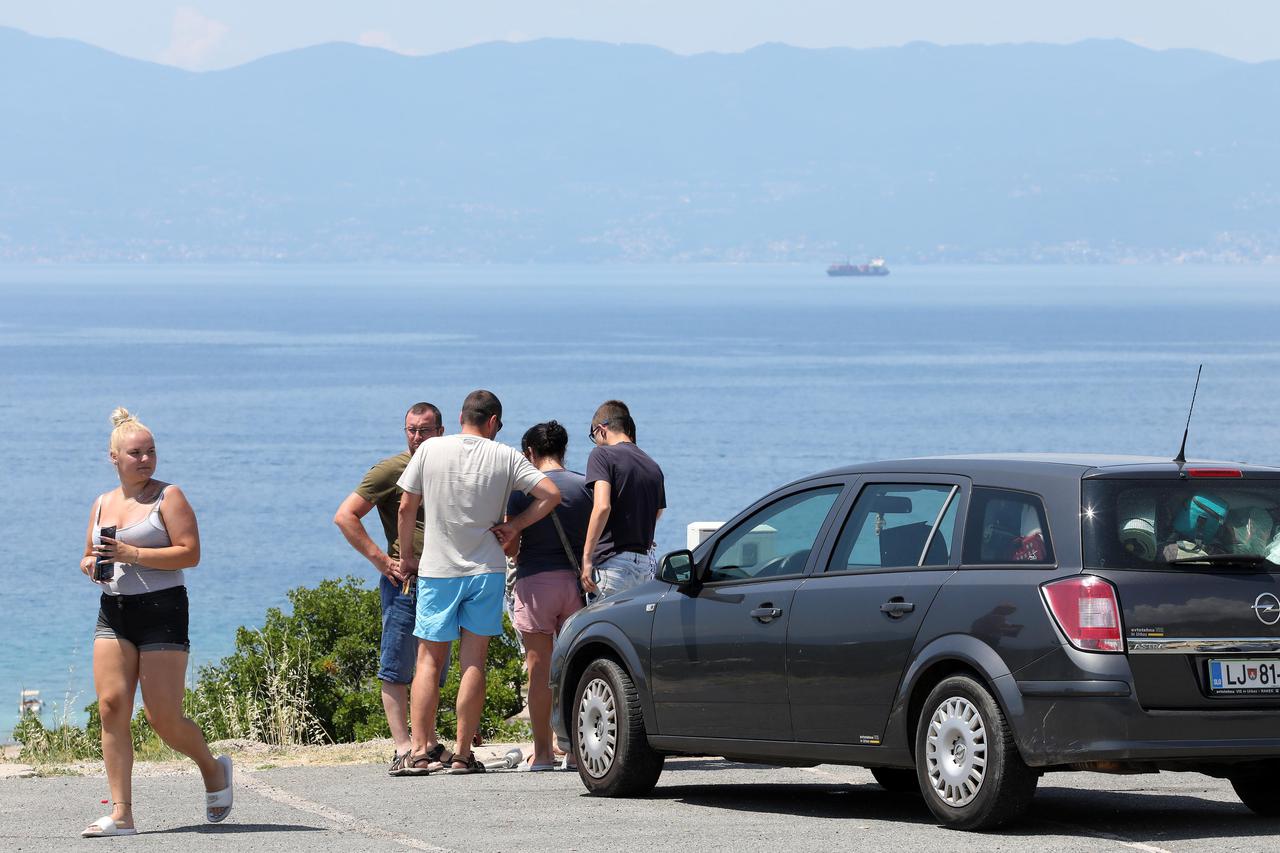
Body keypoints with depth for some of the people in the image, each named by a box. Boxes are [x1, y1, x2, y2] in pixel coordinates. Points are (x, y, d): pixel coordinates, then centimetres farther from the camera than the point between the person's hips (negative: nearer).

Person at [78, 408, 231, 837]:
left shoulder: (168, 496, -2)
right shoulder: (103, 504, 15)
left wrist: (131, 553, -19)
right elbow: (89, 557, 26)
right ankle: (121, 813, -8)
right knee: (111, 705, -9)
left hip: (161, 610, -5)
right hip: (113, 613, 5)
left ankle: (213, 769, 26)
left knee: (164, 717, -6)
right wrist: (91, 565, 1)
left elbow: (190, 553, -12)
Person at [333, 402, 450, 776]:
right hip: (405, 581, -6)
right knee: (396, 668, -7)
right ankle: (402, 749, -9)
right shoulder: (391, 470, -4)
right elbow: (345, 516, -7)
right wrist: (380, 559, -12)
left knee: (434, 670, 9)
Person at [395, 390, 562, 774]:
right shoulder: (505, 457, -2)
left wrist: (407, 554, 14)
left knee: (429, 659, 6)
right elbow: (551, 494, -8)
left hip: (436, 569, 0)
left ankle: (421, 750, -1)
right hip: (486, 569, 0)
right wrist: (515, 525, 2)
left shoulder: (430, 450, -1)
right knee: (473, 660, 2)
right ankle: (463, 754, 0)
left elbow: (406, 507, 1)